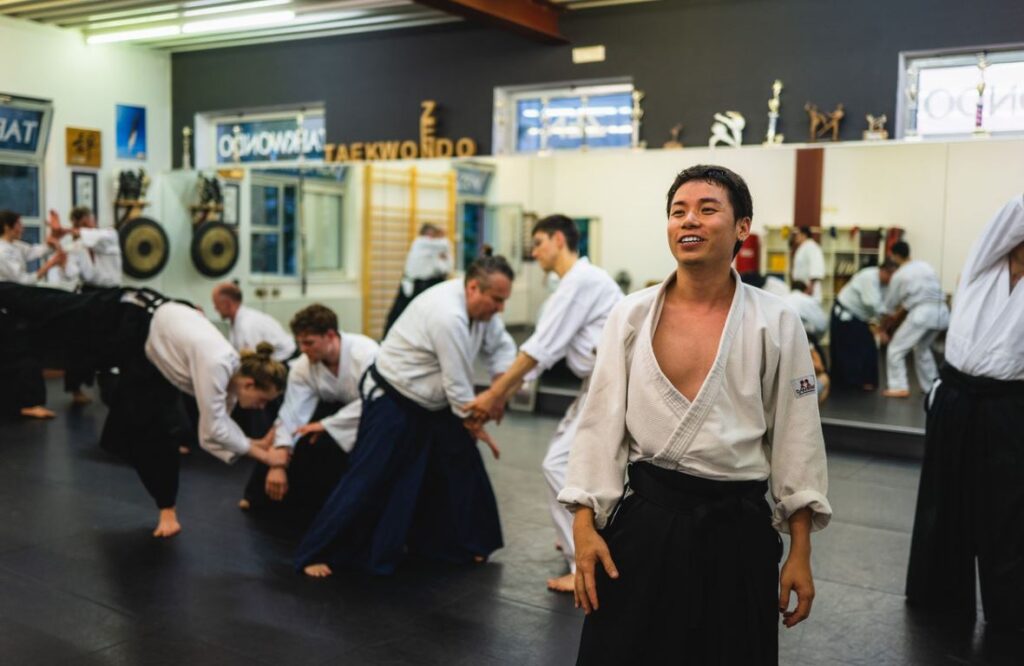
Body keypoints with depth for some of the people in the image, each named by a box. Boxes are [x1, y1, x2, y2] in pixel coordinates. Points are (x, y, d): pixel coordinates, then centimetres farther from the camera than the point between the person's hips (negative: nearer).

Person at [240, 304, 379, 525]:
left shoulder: (366, 353, -31)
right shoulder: (303, 366, -14)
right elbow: (291, 414, -17)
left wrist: (326, 424, -35)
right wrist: (277, 465, -25)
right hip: (335, 406, 6)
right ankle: (263, 496, 16)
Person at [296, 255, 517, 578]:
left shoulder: (478, 304, -5)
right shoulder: (449, 316, -33)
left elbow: (501, 345, 9)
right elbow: (458, 385, -26)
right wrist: (476, 428, -12)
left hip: (432, 403, 9)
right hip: (393, 402, -9)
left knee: (461, 468, 11)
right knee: (368, 479, -8)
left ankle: (462, 544, 27)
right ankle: (317, 553, 3)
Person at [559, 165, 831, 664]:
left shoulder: (776, 324, -3)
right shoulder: (631, 316, 0)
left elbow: (796, 439, 0)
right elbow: (601, 423, 1)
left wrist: (800, 553, 1)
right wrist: (584, 528, -4)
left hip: (736, 532, 0)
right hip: (643, 524, 1)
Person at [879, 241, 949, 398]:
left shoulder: (899, 275, 2)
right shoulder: (925, 266, 19)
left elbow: (889, 306, 10)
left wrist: (883, 328, 23)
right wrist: (899, 313, 31)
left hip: (922, 313, -7)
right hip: (941, 312, 7)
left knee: (896, 348, 4)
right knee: (922, 348, 28)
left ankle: (900, 387, -3)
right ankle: (931, 386, 30)